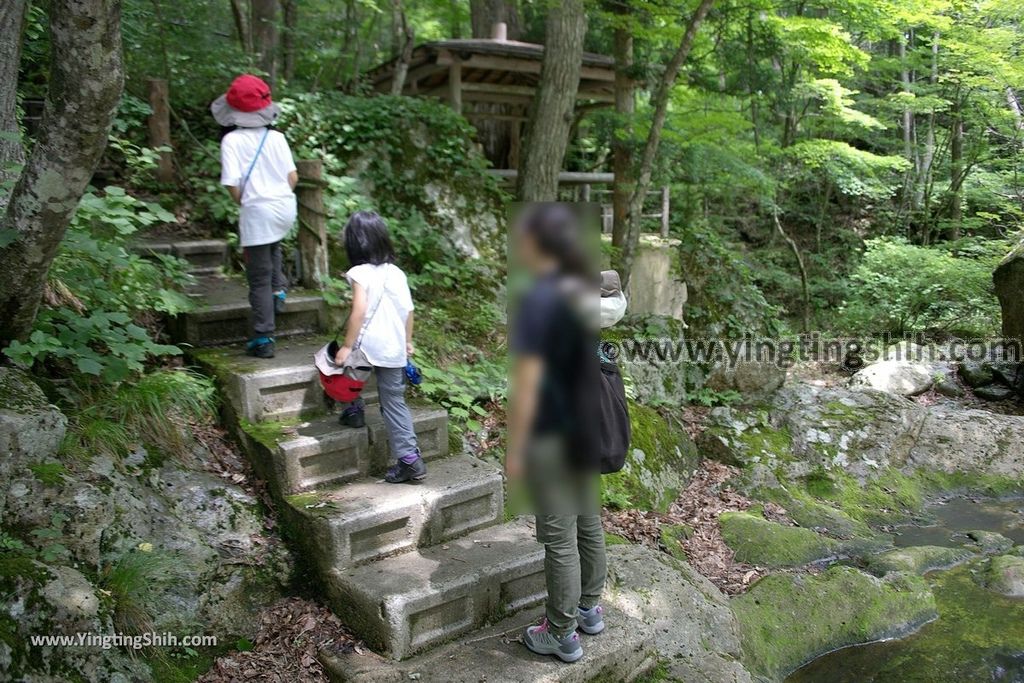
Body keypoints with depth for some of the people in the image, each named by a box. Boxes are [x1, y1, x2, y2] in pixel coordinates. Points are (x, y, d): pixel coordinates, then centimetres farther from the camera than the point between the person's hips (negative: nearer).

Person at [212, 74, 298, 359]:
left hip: (257, 211, -4)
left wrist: (243, 202, 5)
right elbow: (293, 177, 1)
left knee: (259, 278, 3)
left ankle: (263, 340, 7)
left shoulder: (232, 140, -8)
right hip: (286, 208, 4)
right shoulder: (277, 137, 3)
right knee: (273, 246, 39)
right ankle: (279, 288, 25)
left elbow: (232, 184, -14)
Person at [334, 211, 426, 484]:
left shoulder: (360, 273, -9)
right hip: (395, 351, 5)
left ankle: (354, 411, 35)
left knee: (344, 365, 27)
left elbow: (359, 311, -18)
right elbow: (409, 310, 10)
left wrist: (347, 346, -13)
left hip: (368, 347, -5)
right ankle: (409, 458, 5)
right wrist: (407, 342, 22)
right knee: (395, 403, 9)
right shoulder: (396, 273, 8)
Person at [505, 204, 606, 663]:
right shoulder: (587, 291, 3)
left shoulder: (537, 301, -20)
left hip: (552, 436, -8)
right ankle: (590, 609, 38)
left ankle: (562, 635, 21)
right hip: (588, 431, 8)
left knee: (559, 537, 5)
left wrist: (515, 448, -12)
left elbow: (527, 385, -19)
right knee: (589, 523, 20)